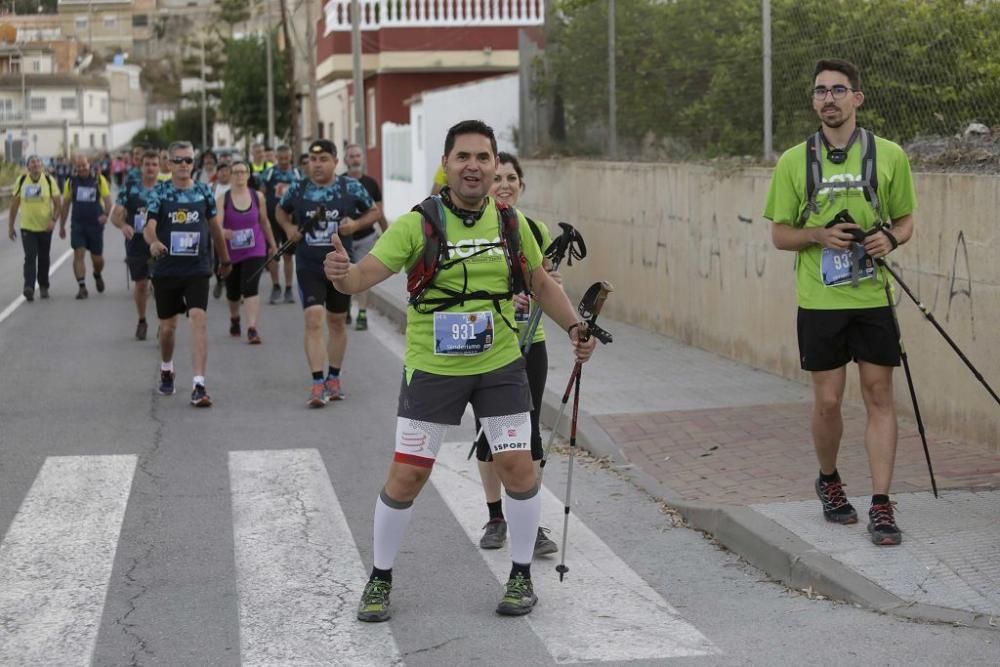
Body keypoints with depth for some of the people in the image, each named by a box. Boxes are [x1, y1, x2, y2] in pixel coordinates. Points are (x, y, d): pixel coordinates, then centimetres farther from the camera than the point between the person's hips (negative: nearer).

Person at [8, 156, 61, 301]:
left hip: (45, 227, 1)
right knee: (30, 258, -14)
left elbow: (57, 204, -2)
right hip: (27, 227, -1)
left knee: (44, 259, 11)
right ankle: (29, 288, -23)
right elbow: (14, 205, 6)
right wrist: (10, 226, 5)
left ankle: (43, 287, 27)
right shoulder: (21, 181, -1)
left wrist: (54, 220, -18)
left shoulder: (49, 180, -3)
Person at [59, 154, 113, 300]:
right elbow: (65, 204, 10)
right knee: (78, 255, -11)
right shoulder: (71, 182, 3)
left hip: (95, 224, 0)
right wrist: (62, 226, 10)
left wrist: (106, 214, -22)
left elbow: (107, 199, -2)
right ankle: (82, 287, -10)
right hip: (77, 225, 0)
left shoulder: (99, 180, -2)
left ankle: (97, 276, 40)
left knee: (97, 258, 8)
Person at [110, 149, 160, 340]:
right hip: (136, 246, 2)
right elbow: (116, 215, -2)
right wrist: (123, 225, -25)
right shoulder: (129, 188, 2)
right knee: (140, 285, 15)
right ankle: (142, 321, 36)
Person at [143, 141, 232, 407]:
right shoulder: (159, 193, -2)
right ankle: (166, 370, 42)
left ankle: (198, 385, -21)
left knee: (199, 320, -18)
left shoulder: (204, 192, 4)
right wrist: (153, 242, -38)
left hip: (197, 269, 0)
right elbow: (149, 225, -16)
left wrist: (225, 259, 23)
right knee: (168, 325, 13)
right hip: (166, 270, 0)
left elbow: (215, 227, 16)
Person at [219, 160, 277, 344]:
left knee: (250, 288, -17)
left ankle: (252, 329, -21)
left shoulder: (258, 196, -1)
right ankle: (234, 320, 44)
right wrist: (223, 232, -41)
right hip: (231, 252, 0)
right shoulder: (223, 199, -8)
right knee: (233, 292, 14)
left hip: (255, 250, 0)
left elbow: (264, 222, 13)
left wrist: (272, 244, 22)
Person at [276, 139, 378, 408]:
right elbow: (281, 210, 19)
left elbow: (374, 212, 8)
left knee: (337, 322, 14)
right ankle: (317, 385, -17)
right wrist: (288, 227, -2)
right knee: (313, 320, -15)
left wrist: (356, 223, -11)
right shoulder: (297, 189, 0)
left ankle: (333, 379, 30)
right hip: (308, 267, -1)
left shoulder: (351, 188, -3)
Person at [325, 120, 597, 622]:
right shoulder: (418, 223, -12)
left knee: (517, 467, -2)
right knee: (406, 475, -1)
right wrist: (342, 274, -42)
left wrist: (574, 326, 2)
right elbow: (366, 275, -20)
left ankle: (521, 574, 19)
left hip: (500, 364, 2)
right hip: (432, 369, -2)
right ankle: (380, 578, 19)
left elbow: (541, 283, 14)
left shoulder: (512, 222, -1)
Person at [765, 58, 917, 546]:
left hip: (874, 298, 0)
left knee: (879, 396, -1)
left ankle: (881, 506, 3)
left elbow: (906, 220, 12)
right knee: (828, 400, 4)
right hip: (819, 301, 0)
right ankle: (829, 482, 30)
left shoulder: (889, 155, 3)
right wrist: (818, 236, -14)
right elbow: (779, 234, 6)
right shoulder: (794, 161, 3)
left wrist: (890, 238, -11)